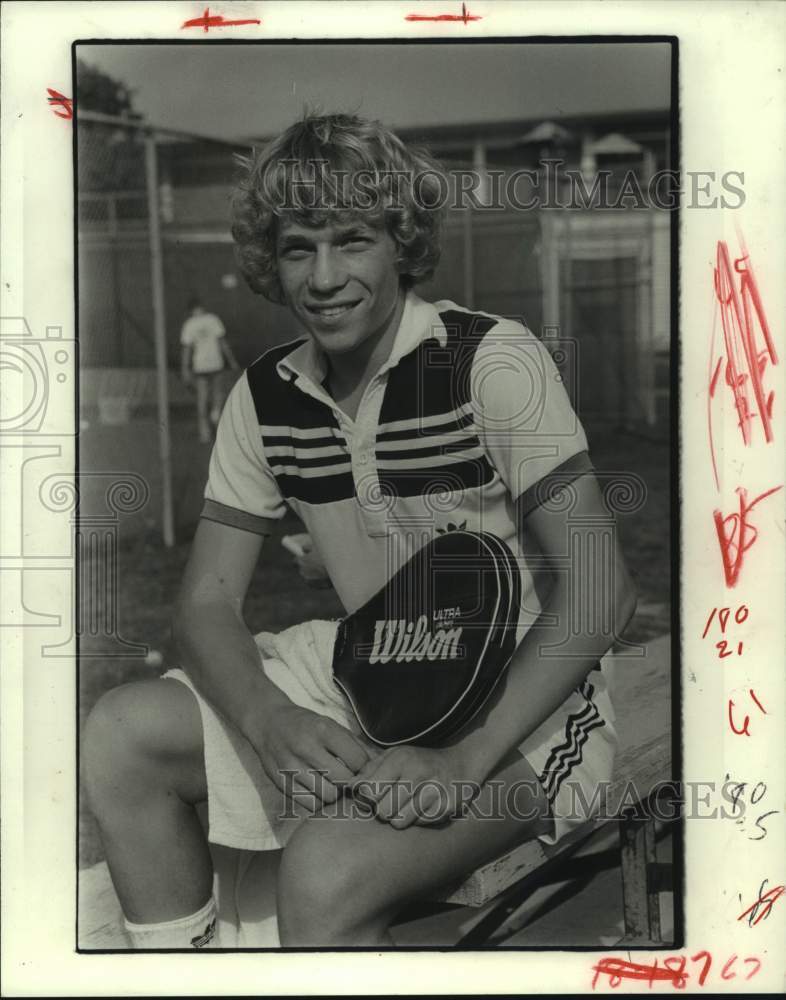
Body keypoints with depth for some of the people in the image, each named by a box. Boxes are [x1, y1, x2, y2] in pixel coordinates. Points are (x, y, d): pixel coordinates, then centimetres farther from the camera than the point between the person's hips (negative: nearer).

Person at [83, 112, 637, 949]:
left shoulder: (492, 361, -17)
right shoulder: (265, 395, 0)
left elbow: (599, 589, -21)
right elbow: (206, 600, 2)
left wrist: (464, 760, -28)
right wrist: (270, 721, -20)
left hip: (518, 699, -6)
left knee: (324, 872, -30)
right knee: (119, 733, -8)